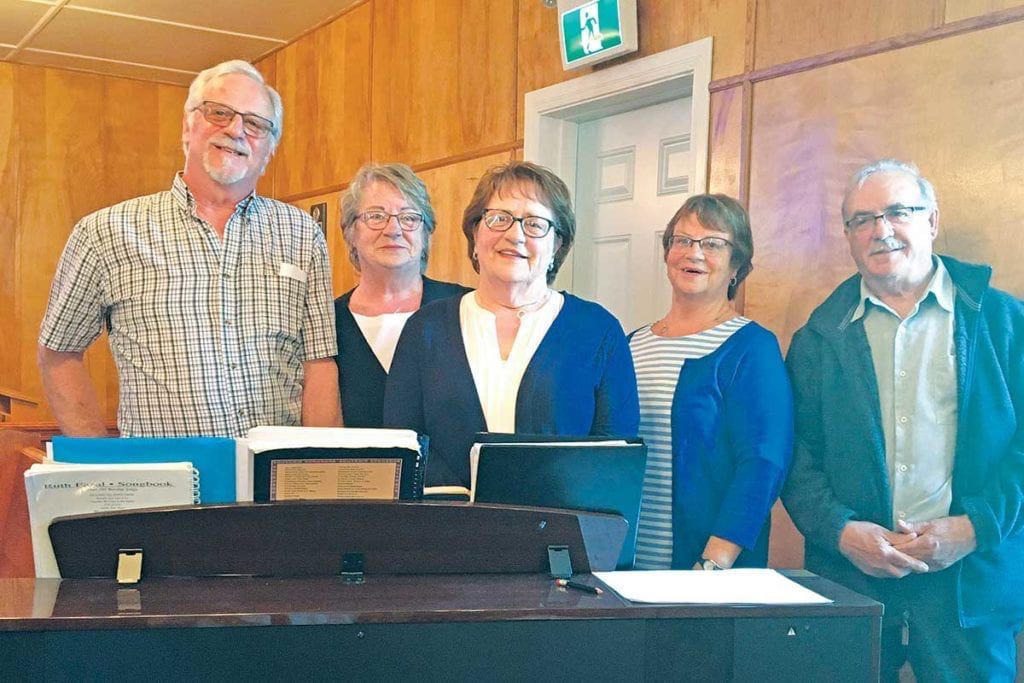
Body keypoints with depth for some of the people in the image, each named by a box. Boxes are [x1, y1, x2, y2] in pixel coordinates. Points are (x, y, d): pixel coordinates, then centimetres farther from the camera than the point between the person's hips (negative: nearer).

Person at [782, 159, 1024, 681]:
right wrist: (840, 530, -12)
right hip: (848, 577, 1)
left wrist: (974, 528, -11)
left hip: (970, 576, 0)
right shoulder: (819, 337, 7)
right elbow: (796, 454, 3)